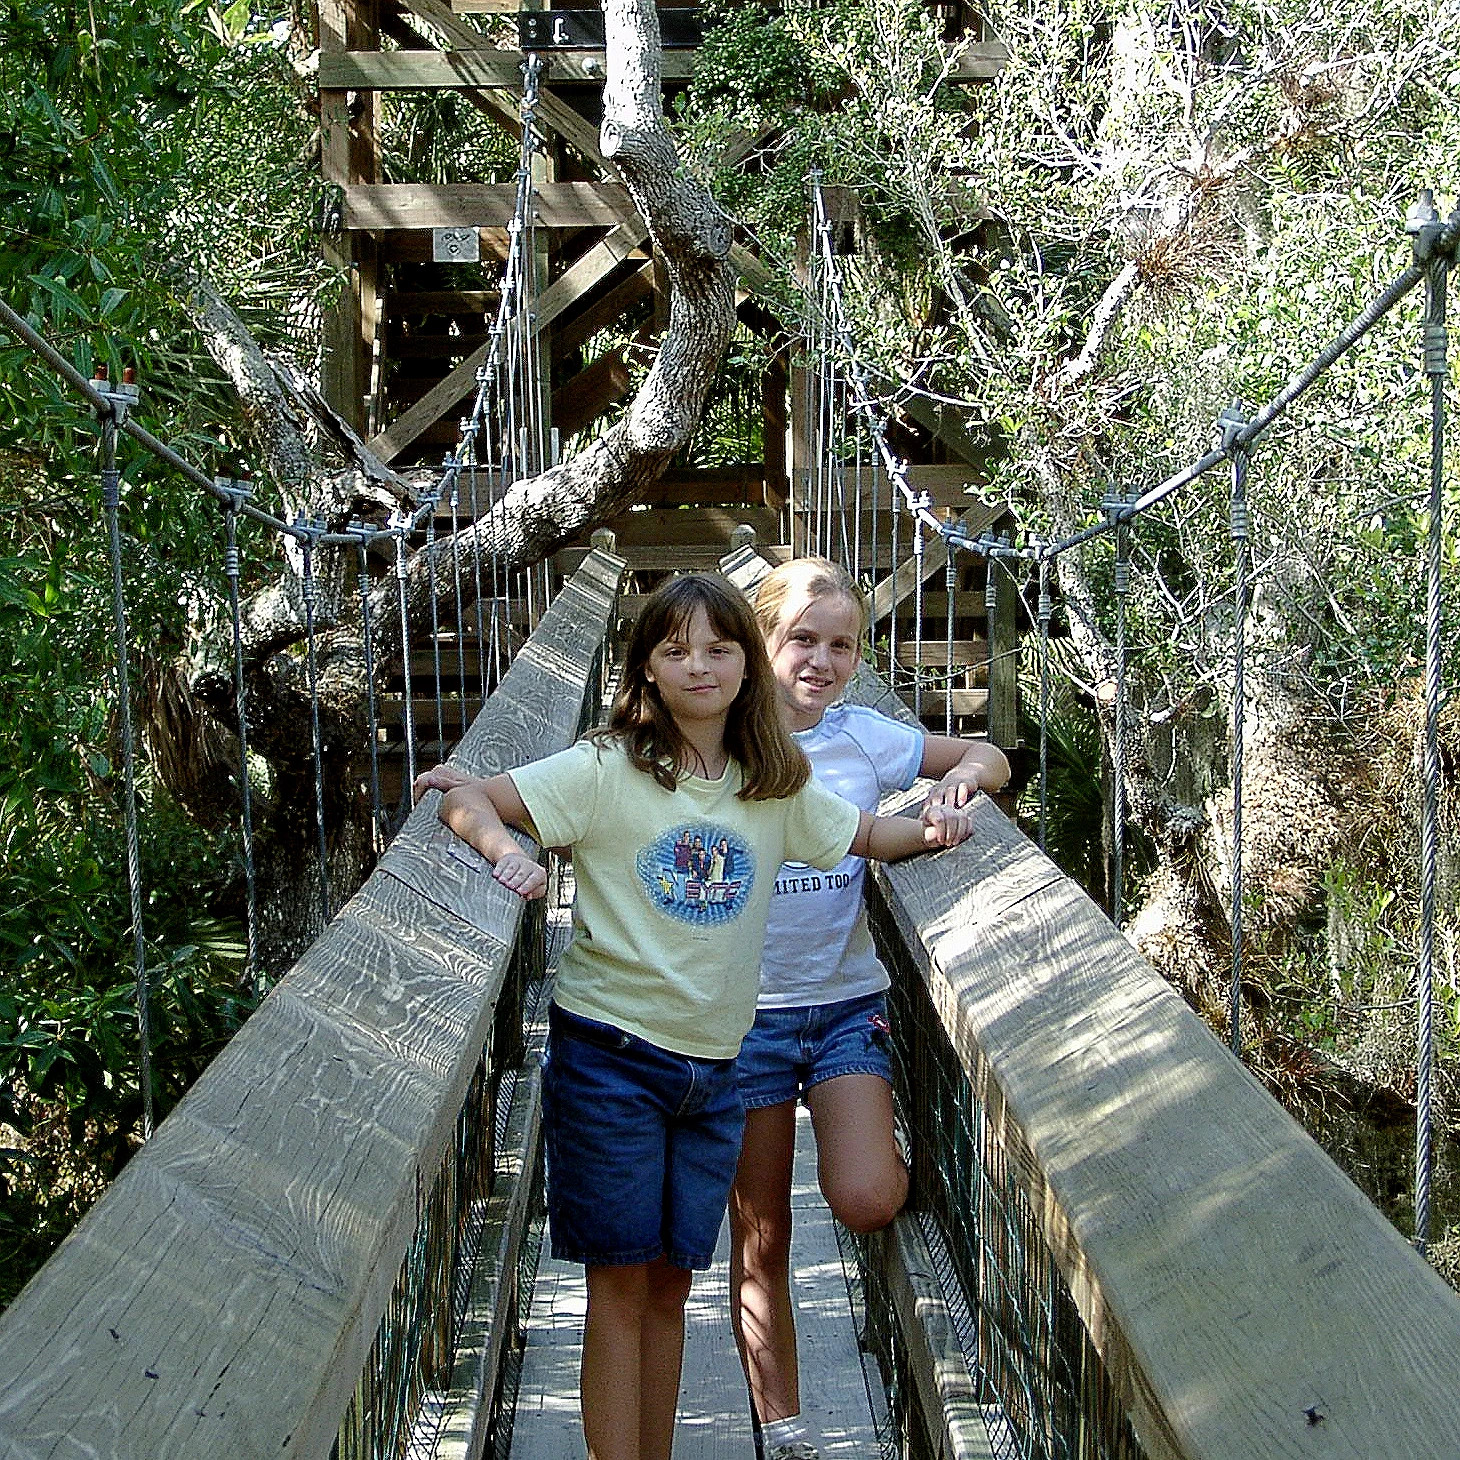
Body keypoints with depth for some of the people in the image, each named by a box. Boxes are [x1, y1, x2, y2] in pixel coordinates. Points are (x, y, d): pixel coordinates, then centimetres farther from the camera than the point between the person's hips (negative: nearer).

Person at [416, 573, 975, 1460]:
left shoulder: (779, 788, 4)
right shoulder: (606, 770, -9)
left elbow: (865, 834, 18)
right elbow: (472, 799, -10)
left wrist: (929, 829, -2)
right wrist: (503, 849, -30)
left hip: (712, 1067, 4)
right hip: (608, 1057, -4)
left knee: (672, 1282, 13)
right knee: (621, 1283, 1)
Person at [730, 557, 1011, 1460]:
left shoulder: (866, 738, 0)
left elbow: (991, 757, 12)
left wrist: (965, 776, -11)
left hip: (848, 1001, 1)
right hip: (748, 1010, -1)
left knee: (864, 1201, -21)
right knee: (761, 1241, 6)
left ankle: (895, 1158, 15)